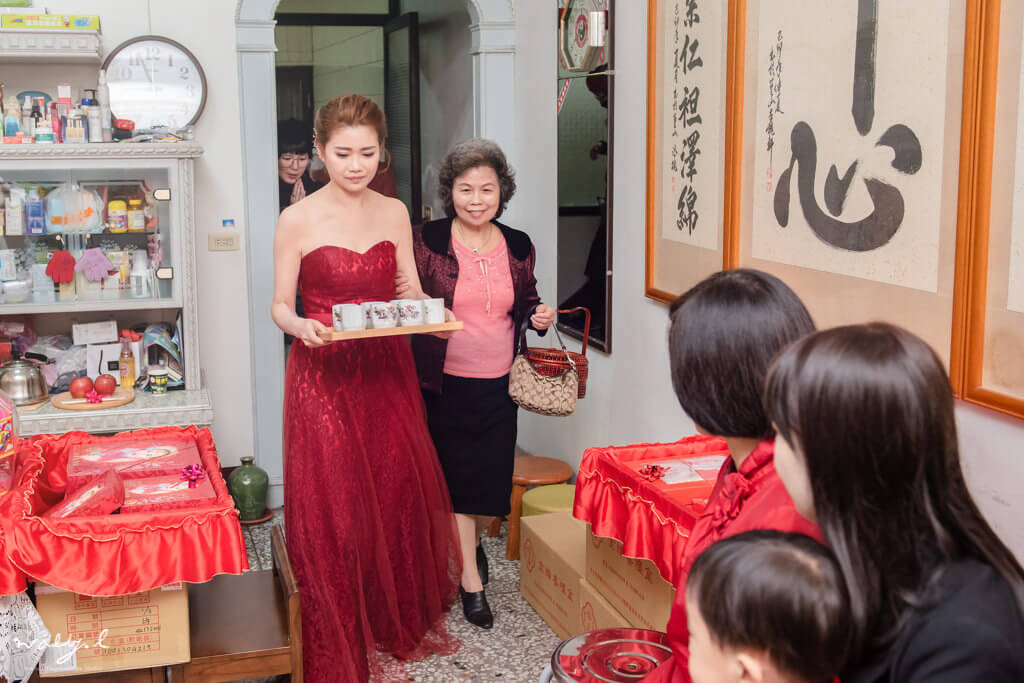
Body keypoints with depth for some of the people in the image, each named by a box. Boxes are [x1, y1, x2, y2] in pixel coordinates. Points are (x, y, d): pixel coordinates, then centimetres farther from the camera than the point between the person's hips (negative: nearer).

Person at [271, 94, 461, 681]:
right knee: (333, 511, 0)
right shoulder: (298, 221, -5)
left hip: (387, 373, 4)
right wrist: (301, 326, -23)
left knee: (398, 496, 9)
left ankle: (399, 625, 29)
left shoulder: (395, 213, 6)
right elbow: (281, 306, -1)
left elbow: (412, 294, 11)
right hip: (324, 375, -3)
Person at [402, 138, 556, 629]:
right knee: (456, 476, 5)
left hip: (498, 386, 3)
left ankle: (468, 541, 42)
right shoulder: (427, 242, -5)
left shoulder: (518, 247, 5)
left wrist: (537, 314, -3)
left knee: (493, 482, 8)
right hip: (444, 383, -3)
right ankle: (472, 582, 19)